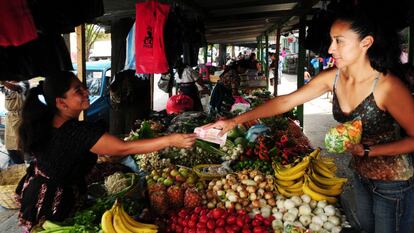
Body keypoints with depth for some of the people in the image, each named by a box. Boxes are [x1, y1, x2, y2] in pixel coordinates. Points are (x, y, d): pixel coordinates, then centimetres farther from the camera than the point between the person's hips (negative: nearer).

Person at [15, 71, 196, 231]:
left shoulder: (43, 120, -7)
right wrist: (170, 140, -33)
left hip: (34, 193, 8)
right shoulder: (79, 132, -33)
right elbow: (124, 148, -35)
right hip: (55, 203, -8)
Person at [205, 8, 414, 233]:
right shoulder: (332, 77, -11)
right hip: (360, 173, 6)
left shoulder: (388, 87, -28)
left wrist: (366, 151, -27)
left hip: (393, 182, -6)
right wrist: (235, 121, -16)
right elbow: (285, 101, -12)